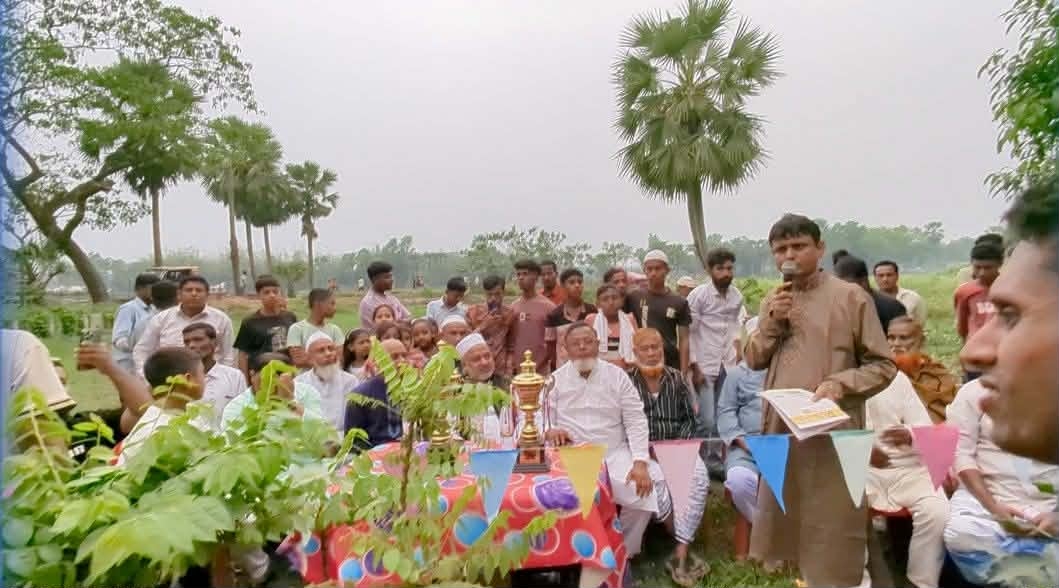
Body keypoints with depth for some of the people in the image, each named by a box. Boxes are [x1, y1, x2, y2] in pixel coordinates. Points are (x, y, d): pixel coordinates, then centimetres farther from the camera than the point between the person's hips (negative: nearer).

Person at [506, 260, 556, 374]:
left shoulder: (548, 306, -5)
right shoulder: (513, 307, 6)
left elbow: (552, 342, -3)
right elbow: (509, 340, 9)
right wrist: (509, 365, 1)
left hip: (540, 371, -3)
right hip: (516, 370, 4)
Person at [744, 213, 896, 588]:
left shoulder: (851, 297, -7)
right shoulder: (773, 301, 10)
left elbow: (883, 365, -5)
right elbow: (754, 360, 9)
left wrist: (840, 384, -20)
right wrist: (771, 322, -6)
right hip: (780, 426, 5)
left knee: (831, 520, 4)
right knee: (782, 511, 17)